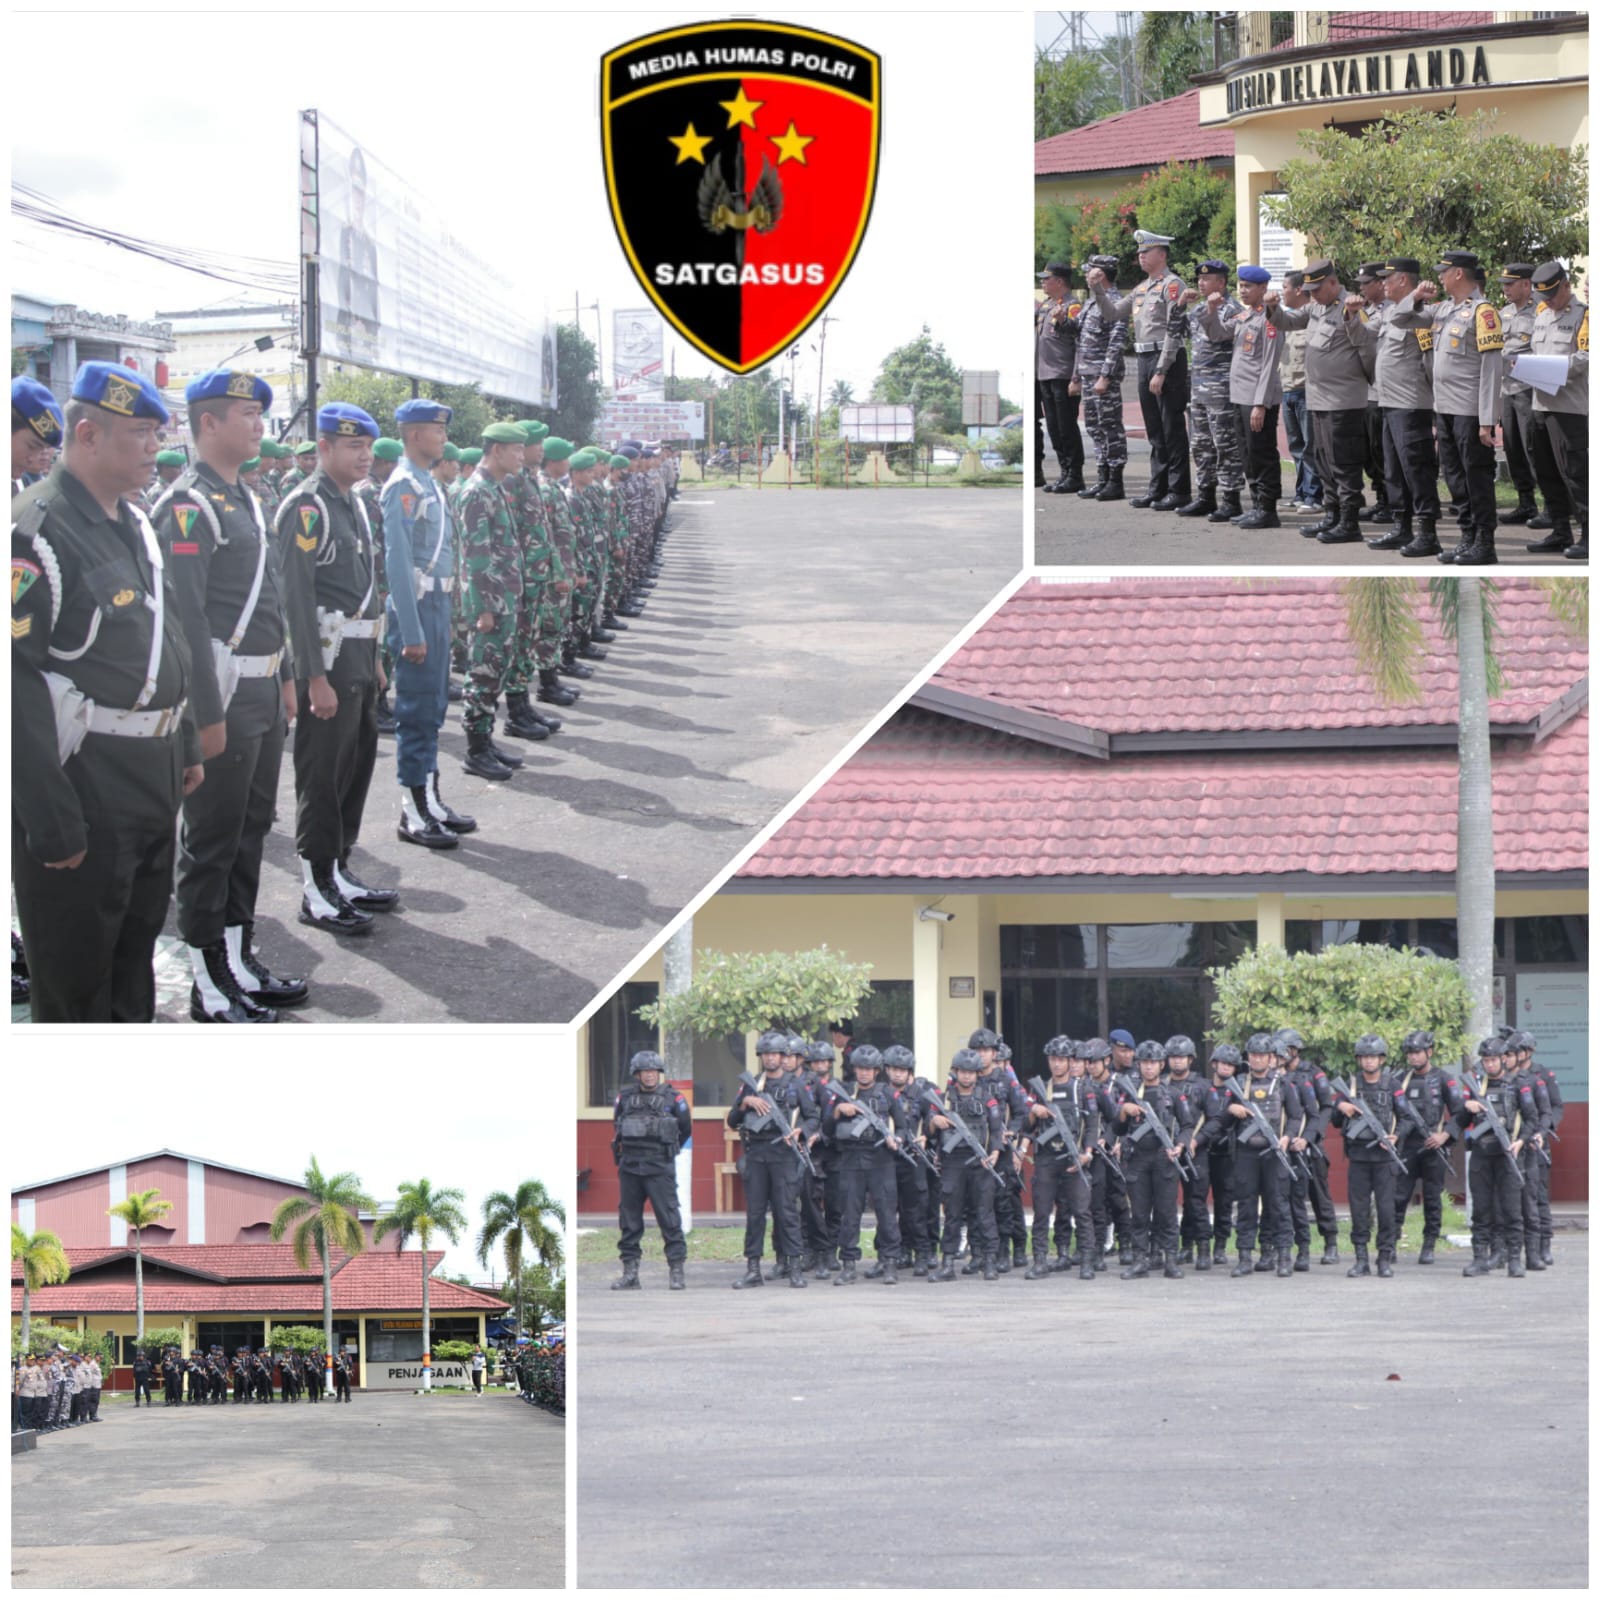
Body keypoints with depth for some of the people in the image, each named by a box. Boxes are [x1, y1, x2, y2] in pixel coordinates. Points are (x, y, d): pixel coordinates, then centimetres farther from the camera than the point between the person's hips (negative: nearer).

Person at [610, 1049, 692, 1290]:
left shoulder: (672, 1098, 0)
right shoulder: (624, 1098, 8)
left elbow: (686, 1129, 11)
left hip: (660, 1168, -3)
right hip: (629, 1168, 3)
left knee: (669, 1217, -7)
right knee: (629, 1220, 5)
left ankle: (676, 1270, -4)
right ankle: (630, 1272, 11)